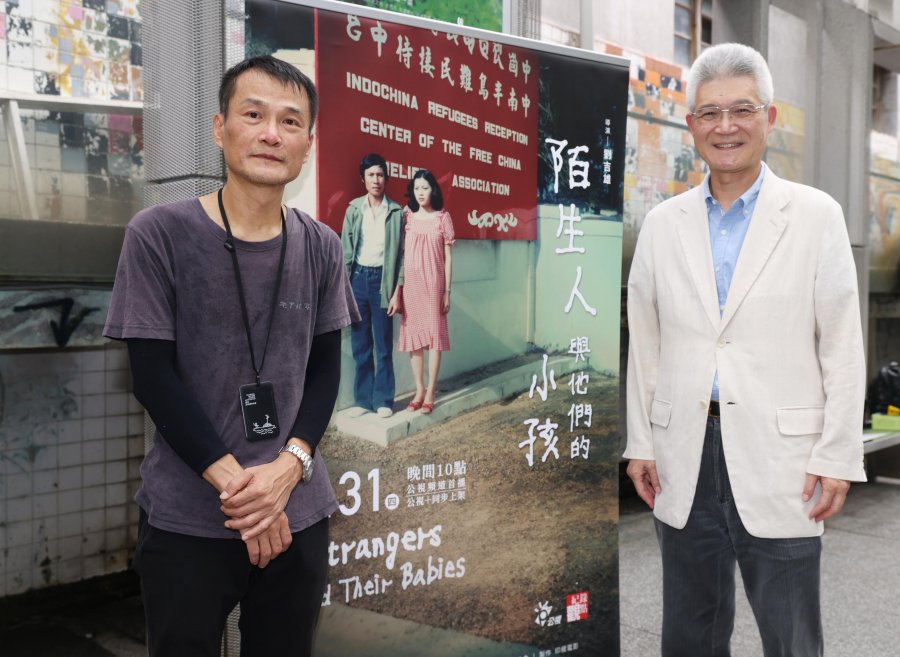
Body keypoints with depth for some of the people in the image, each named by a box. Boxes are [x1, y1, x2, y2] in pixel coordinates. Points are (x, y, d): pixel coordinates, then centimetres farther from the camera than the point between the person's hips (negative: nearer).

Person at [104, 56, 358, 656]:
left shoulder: (321, 248, 3)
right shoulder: (159, 235, -8)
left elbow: (326, 368, 4)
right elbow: (154, 377, -10)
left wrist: (289, 467, -11)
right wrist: (235, 485, -14)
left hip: (300, 513, 3)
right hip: (186, 518, -3)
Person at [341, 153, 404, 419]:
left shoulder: (396, 212, 0)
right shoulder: (354, 209, 5)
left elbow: (401, 254, 0)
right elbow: (345, 250, 4)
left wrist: (397, 291, -6)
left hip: (382, 279, -2)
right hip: (358, 277, 2)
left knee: (383, 345, 3)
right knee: (360, 345, 7)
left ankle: (383, 400, 12)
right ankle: (363, 399, 16)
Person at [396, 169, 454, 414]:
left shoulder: (443, 217, 1)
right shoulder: (407, 217, 6)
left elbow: (448, 257, 2)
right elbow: (402, 253, 6)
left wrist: (447, 290, -2)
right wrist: (398, 287, 0)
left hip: (433, 283, -2)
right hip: (410, 283, 2)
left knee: (434, 333, 1)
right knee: (412, 334, 5)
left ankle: (431, 392, 7)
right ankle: (419, 390, 15)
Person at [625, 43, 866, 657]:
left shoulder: (816, 215, 0)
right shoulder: (663, 222, 7)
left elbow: (842, 347, -2)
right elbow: (644, 345, 9)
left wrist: (837, 457, -6)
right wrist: (640, 444, 7)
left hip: (780, 457, -2)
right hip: (685, 457, 3)